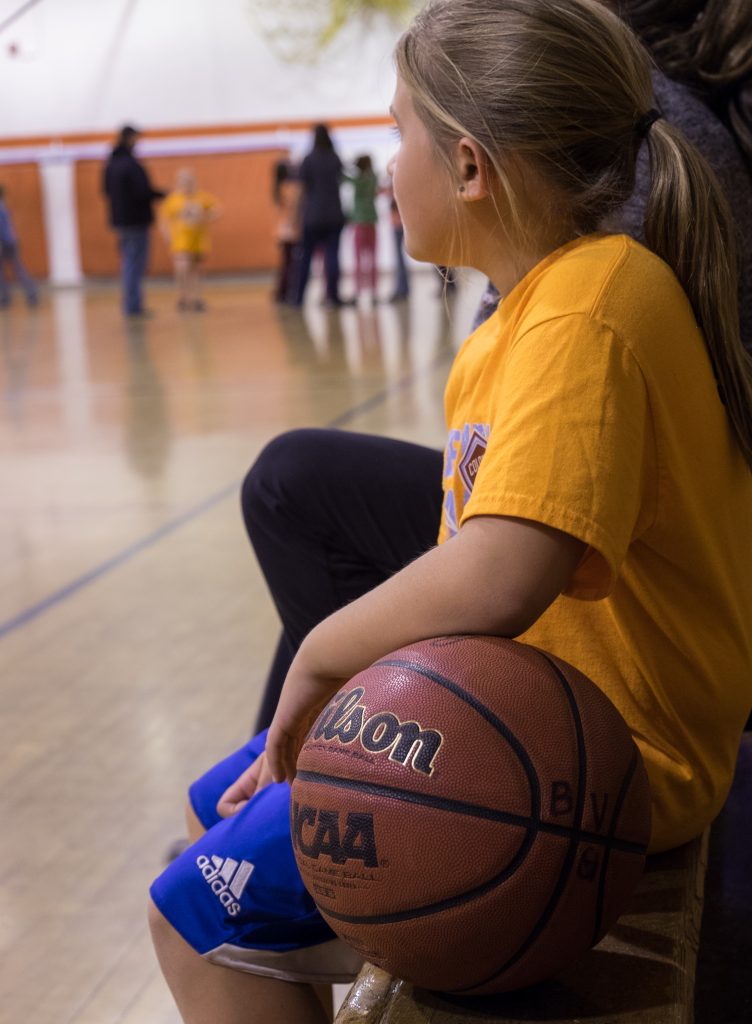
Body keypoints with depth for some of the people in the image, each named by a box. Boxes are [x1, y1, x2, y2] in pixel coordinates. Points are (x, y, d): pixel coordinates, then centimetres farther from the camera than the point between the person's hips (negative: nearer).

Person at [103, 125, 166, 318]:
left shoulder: (110, 164, 8)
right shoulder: (131, 164, -18)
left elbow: (107, 190, 15)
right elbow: (143, 191, -22)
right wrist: (161, 194, -5)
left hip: (119, 220, 8)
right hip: (136, 220, -8)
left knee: (127, 264, 16)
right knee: (135, 264, -3)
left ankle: (131, 304, 19)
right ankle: (134, 306, -3)